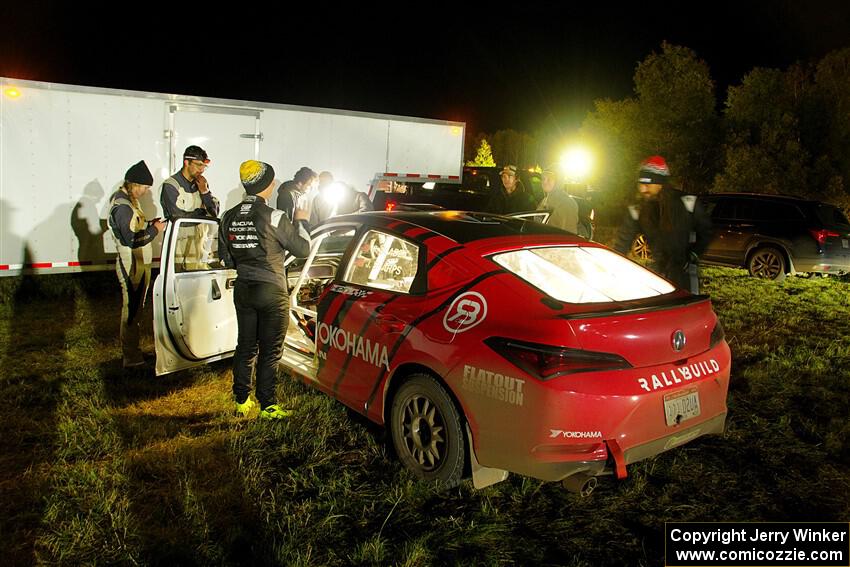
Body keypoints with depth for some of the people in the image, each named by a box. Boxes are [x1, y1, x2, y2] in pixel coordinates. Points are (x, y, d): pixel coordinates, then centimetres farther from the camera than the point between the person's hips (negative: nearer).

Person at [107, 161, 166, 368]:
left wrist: (149, 223, 6)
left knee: (133, 308, 19)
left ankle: (131, 351, 32)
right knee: (132, 310, -1)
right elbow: (132, 240, -25)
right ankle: (131, 358, 8)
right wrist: (154, 229, -16)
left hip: (137, 263, 10)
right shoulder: (122, 206, -21)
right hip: (132, 266, -10)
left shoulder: (127, 199, 10)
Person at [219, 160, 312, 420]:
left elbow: (225, 256, 11)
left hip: (243, 290, 6)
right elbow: (302, 248, -9)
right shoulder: (274, 217, -16)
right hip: (271, 292, -6)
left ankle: (242, 401, 26)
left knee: (245, 346, 16)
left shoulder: (229, 217, 2)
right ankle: (267, 406, 11)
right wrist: (301, 220, 4)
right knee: (270, 351, 4)